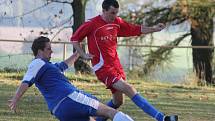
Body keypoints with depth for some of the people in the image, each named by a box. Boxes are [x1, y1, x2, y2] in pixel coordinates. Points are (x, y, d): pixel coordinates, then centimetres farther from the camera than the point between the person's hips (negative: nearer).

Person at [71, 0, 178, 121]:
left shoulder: (117, 22, 9)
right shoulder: (92, 24, -8)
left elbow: (136, 29, 15)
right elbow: (74, 39, 0)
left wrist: (153, 29, 5)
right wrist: (84, 55, -8)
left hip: (116, 64, 8)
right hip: (103, 67, -8)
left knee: (118, 101, 13)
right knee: (129, 90, -19)